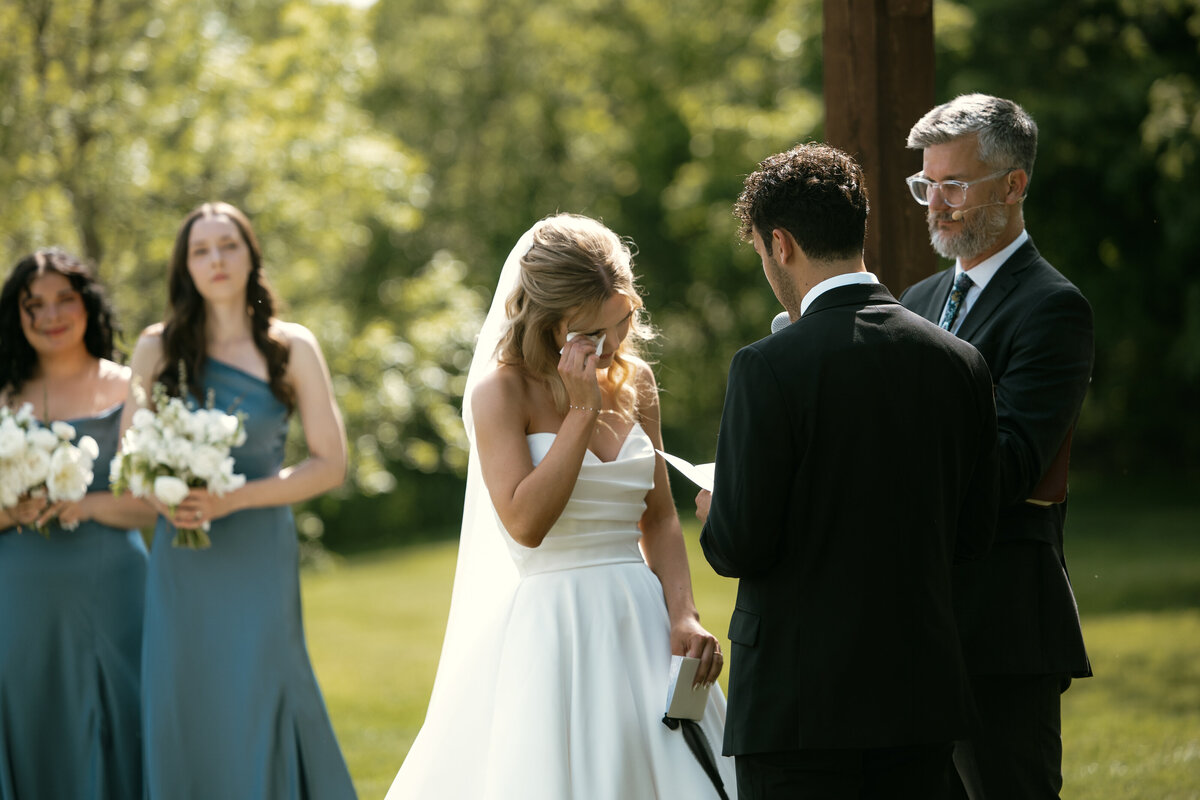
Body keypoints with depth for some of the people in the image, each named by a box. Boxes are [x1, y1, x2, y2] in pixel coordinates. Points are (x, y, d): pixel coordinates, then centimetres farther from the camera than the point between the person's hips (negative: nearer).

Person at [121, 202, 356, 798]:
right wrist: (161, 500, -11)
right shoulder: (157, 348, 6)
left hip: (258, 556, -2)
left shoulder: (292, 349, 2)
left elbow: (329, 464, -1)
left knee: (256, 709, -5)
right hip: (180, 564, 2)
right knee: (181, 711, -1)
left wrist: (233, 499, -12)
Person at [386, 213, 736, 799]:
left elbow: (659, 517, 12)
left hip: (642, 620, 5)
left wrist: (683, 614, -3)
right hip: (551, 630, -5)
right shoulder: (501, 391, -8)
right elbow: (526, 522, -18)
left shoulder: (634, 382, 8)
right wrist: (583, 411, -17)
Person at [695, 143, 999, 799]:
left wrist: (714, 515, 9)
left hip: (799, 702, -5)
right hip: (921, 694, 5)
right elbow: (972, 536, 9)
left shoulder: (768, 369, -13)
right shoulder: (960, 363, 3)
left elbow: (740, 547, -13)